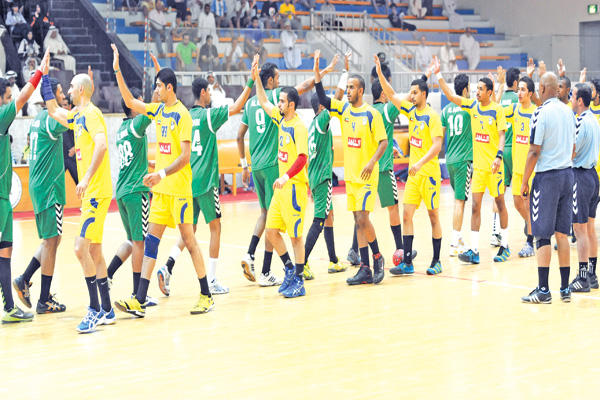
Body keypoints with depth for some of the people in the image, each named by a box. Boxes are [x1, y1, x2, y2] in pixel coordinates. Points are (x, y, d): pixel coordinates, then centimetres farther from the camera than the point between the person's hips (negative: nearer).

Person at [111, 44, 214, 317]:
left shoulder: (182, 115, -12)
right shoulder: (159, 110, 11)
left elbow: (185, 156, -16)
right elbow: (130, 102, 18)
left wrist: (163, 173, -26)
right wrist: (117, 71, 12)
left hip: (179, 188, -8)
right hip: (161, 188, 8)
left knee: (188, 238, -1)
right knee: (151, 239, 3)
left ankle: (206, 296, 10)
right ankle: (139, 301, 2)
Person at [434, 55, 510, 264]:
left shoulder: (497, 110, -7)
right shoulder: (472, 106, 6)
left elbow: (501, 135, -10)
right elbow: (450, 95, 5)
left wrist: (498, 156, -22)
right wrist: (438, 75, -2)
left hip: (494, 165, -4)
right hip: (478, 164, 4)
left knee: (500, 203, 7)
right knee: (475, 206, -1)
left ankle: (504, 246, 19)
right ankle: (473, 250, -4)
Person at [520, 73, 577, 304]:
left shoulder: (541, 113, -13)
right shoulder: (568, 112, 10)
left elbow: (534, 152, -15)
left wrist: (524, 182, -7)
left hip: (547, 177, -7)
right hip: (567, 174, 7)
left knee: (542, 235, -3)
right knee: (562, 234, 11)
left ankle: (543, 290, -2)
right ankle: (565, 289, 13)